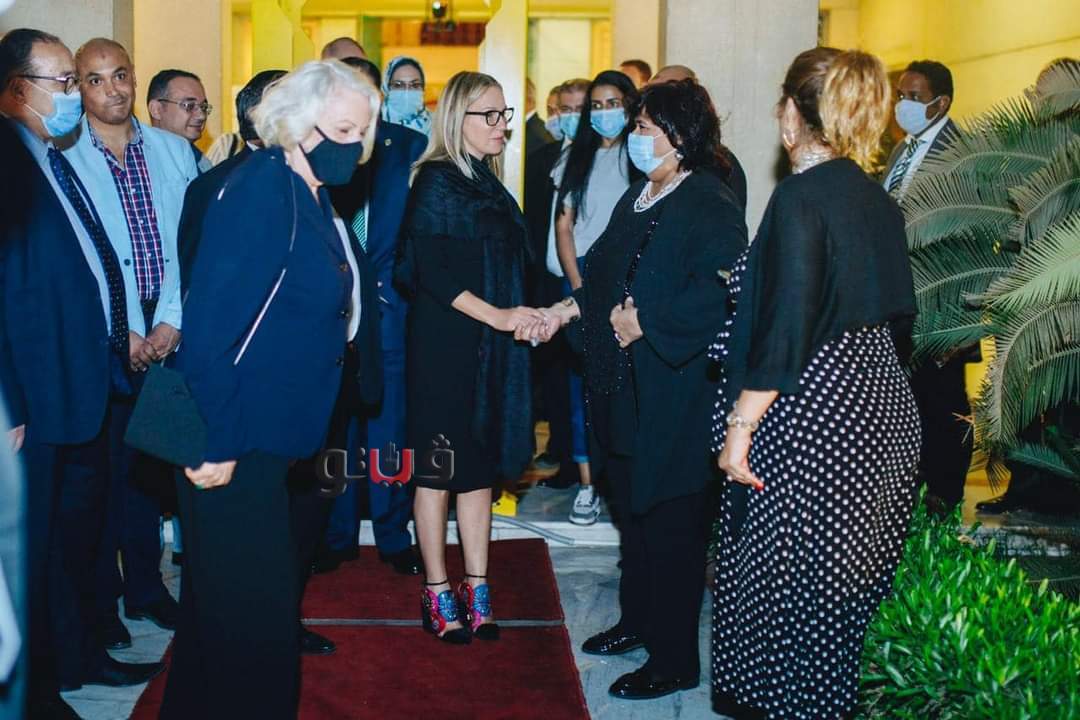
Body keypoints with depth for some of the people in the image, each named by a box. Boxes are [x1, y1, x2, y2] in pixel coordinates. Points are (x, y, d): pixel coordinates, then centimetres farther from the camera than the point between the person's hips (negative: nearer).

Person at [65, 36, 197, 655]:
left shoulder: (174, 151, 8)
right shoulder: (61, 157, -2)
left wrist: (170, 321, -6)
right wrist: (120, 333, -11)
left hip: (166, 333, 3)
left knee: (151, 464, 10)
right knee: (103, 469, 3)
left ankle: (146, 586, 24)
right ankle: (100, 599, 16)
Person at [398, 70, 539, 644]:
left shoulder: (489, 184, 14)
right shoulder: (436, 182, -9)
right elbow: (431, 271, -17)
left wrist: (534, 314, 5)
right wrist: (496, 316, -20)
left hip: (492, 350, 7)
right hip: (444, 345, -7)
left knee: (481, 467, 10)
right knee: (438, 467, 2)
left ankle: (476, 591, 17)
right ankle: (438, 594, 12)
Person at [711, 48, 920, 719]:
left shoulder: (801, 197, -15)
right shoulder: (877, 197, 9)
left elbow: (786, 330, -20)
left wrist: (740, 426, -15)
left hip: (813, 417, -9)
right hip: (883, 407, 9)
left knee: (786, 584, 4)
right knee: (854, 583, 18)